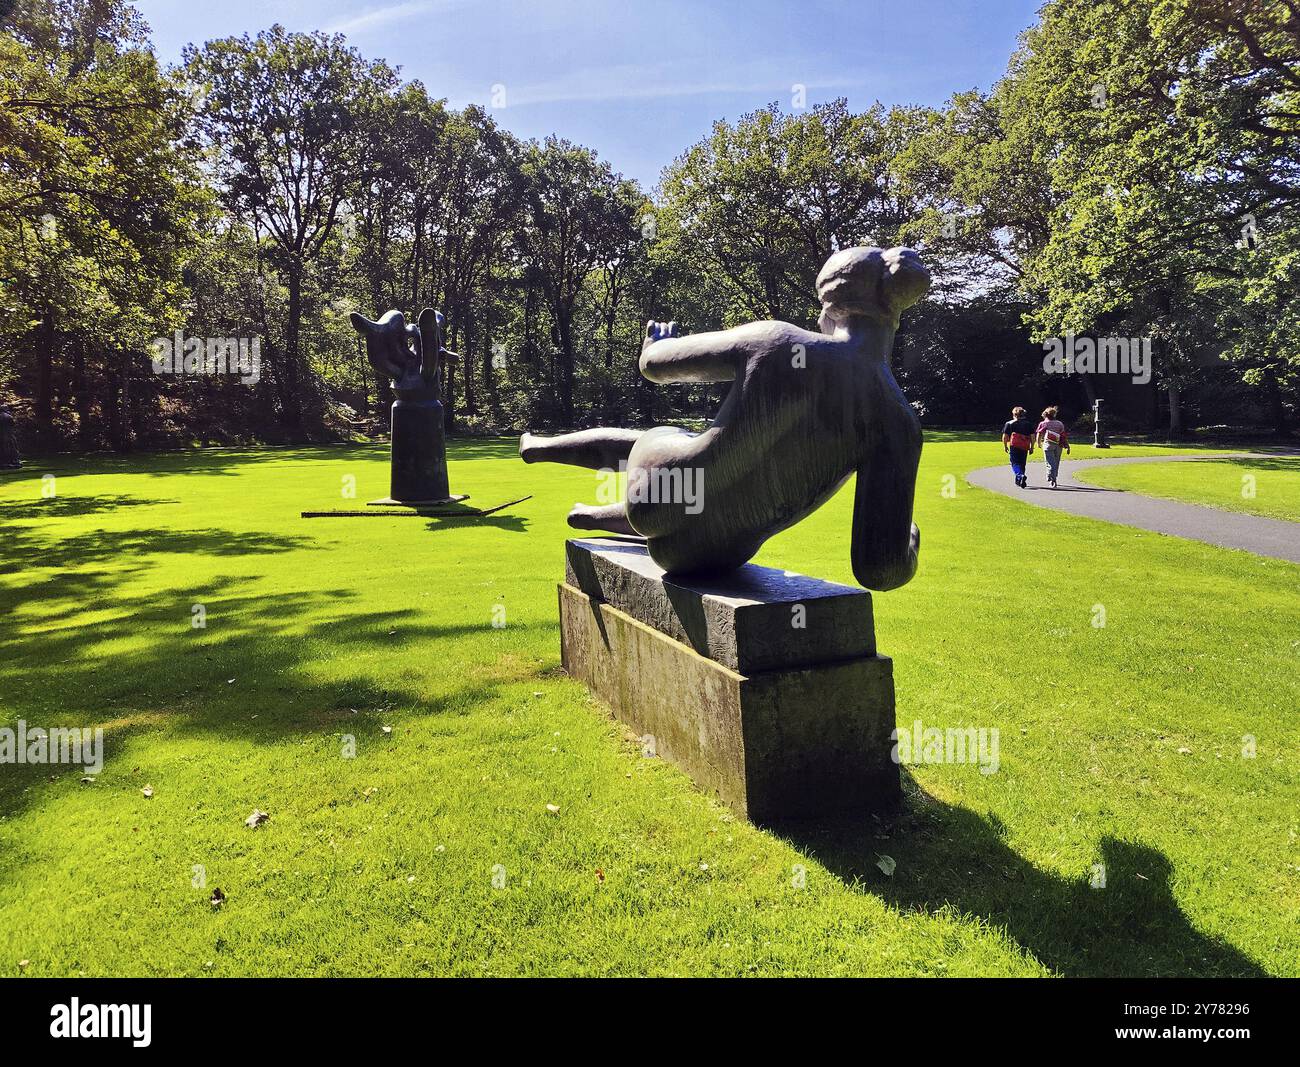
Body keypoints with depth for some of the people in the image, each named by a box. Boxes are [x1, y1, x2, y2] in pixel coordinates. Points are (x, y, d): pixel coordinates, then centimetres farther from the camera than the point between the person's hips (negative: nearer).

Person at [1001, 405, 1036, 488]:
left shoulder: (1009, 424, 4)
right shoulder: (1029, 424, 11)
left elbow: (1005, 436, 2)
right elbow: (1032, 437, 7)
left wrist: (1005, 446, 14)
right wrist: (1032, 447, 13)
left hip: (1014, 446, -3)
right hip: (1025, 447, 3)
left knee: (1015, 463, -4)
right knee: (1022, 463, 14)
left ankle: (1020, 476, -31)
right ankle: (1018, 481, 22)